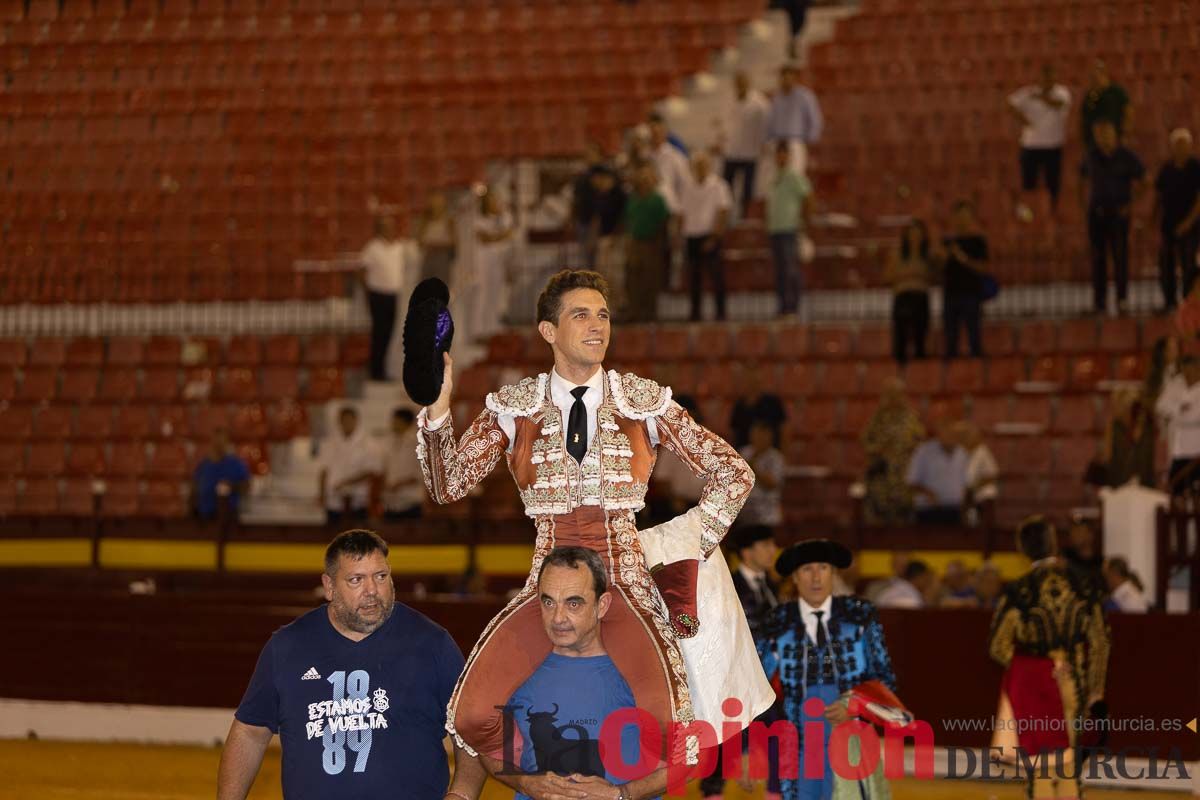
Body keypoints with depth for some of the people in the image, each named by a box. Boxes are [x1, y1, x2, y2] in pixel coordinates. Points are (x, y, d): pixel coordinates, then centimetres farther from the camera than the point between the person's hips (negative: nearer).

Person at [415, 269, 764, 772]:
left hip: (626, 584, -1)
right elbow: (449, 486, -1)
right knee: (473, 718, -18)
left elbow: (734, 473, 12)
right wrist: (438, 410, -13)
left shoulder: (644, 404, 6)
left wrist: (692, 547, 4)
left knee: (663, 726, -26)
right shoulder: (514, 410, 6)